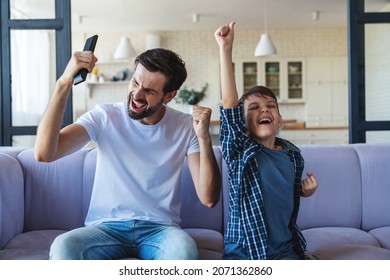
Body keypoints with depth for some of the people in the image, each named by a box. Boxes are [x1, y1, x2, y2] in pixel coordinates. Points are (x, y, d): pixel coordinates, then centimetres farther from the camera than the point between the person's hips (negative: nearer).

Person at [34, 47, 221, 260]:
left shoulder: (186, 127, -1)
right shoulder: (104, 117, -3)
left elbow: (209, 198, -8)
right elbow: (44, 153, -18)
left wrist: (204, 137, -20)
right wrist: (64, 83, -24)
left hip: (159, 228, 0)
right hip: (105, 226, 0)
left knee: (184, 249, -36)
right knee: (63, 247, -33)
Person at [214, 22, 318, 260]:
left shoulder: (292, 154, 5)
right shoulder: (239, 151, -7)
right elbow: (229, 103, -21)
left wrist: (306, 191, 2)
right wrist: (226, 49, -27)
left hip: (285, 248, 4)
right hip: (244, 250, -3)